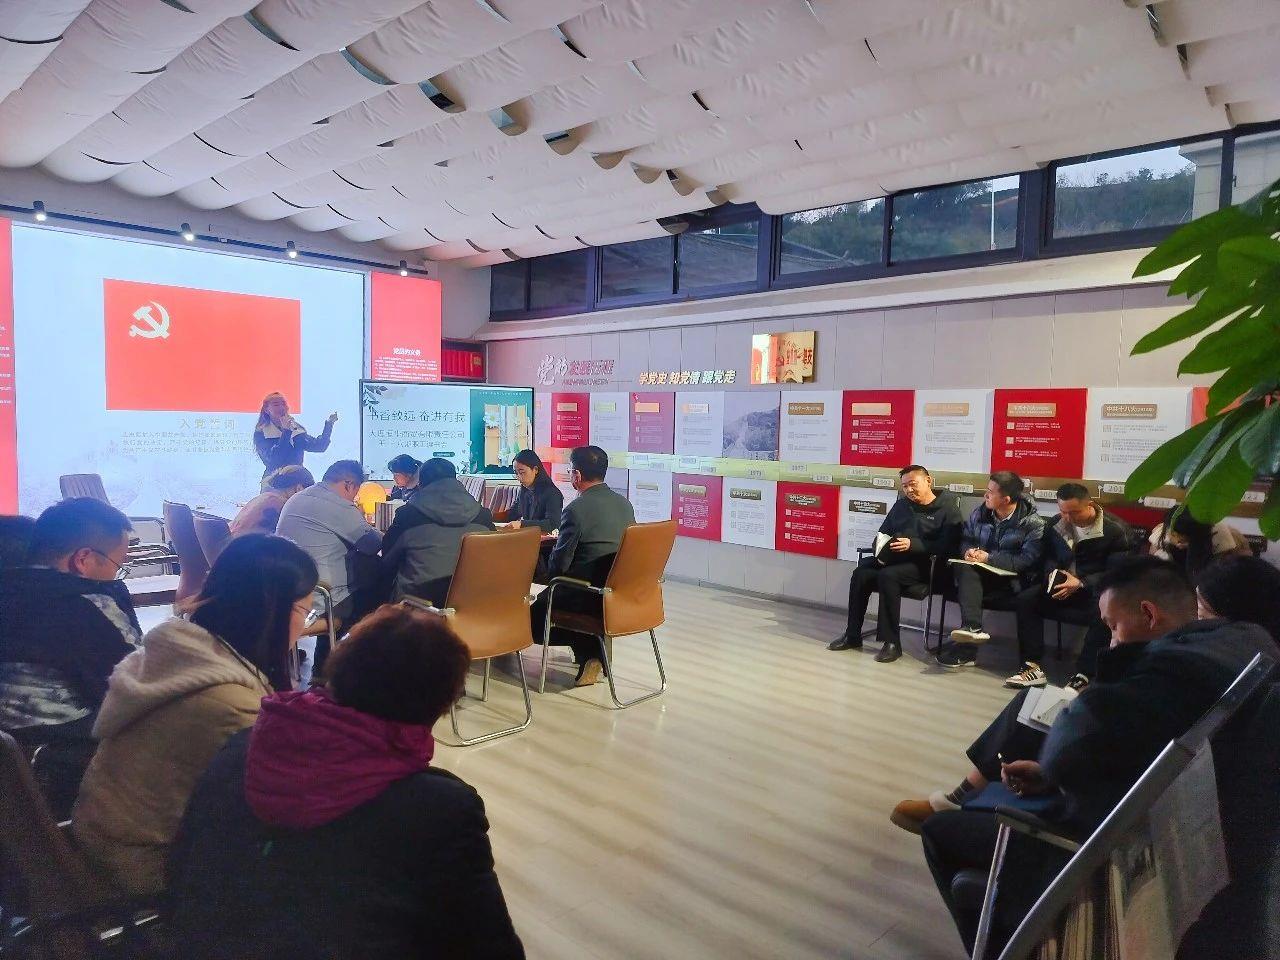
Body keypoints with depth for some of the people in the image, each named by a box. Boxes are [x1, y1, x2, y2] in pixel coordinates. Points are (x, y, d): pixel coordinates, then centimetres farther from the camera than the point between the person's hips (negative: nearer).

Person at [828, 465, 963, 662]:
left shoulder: (947, 509, 1)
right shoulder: (901, 506, 21)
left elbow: (947, 546, -12)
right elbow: (882, 534, 24)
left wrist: (912, 544, -21)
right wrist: (881, 551, 0)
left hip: (923, 564, -6)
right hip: (892, 558, 6)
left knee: (888, 576, -34)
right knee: (860, 573, -22)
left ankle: (891, 642, -25)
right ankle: (852, 636, -14)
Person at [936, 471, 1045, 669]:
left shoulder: (1033, 523, -8)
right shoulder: (980, 512, 8)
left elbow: (1028, 559, -18)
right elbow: (965, 539, 16)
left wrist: (989, 557, -21)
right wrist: (968, 551, -9)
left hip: (1012, 579, -5)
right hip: (980, 574, 5)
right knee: (963, 567, -30)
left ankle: (966, 647, -27)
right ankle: (973, 628, -40)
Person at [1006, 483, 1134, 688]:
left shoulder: (1116, 530, -10)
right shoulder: (1054, 525, 5)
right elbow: (1048, 557, 17)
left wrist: (1081, 583, -24)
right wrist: (1055, 573, -7)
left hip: (1095, 590, -4)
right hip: (1062, 585, 5)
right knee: (1025, 599, -21)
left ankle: (1083, 676, -30)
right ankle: (1032, 667, -20)